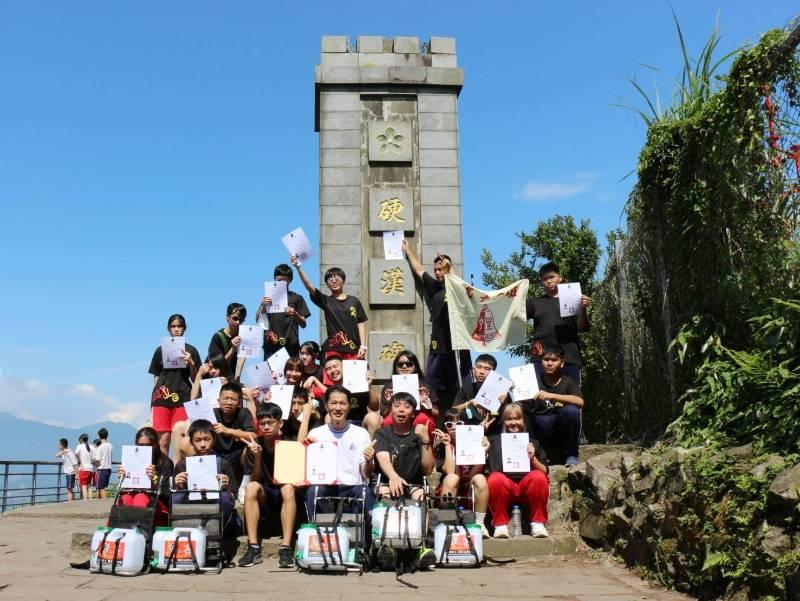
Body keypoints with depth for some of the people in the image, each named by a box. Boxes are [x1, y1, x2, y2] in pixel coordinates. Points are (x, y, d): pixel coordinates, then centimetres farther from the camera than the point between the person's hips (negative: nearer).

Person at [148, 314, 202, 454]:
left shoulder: (191, 351, 9)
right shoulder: (160, 350, 12)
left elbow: (195, 379, 8)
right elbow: (156, 378, 14)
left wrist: (191, 363, -10)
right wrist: (152, 403, 9)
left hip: (183, 399, -1)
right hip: (162, 399, 1)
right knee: (163, 440, -5)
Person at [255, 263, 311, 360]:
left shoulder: (296, 298, 9)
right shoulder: (269, 297, 12)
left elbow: (303, 324, 7)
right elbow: (257, 320, 7)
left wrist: (295, 314, -12)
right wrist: (263, 306, -10)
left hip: (290, 346, -1)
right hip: (271, 345, 1)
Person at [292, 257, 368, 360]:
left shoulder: (354, 301, 11)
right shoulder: (326, 301, 8)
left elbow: (360, 324, 10)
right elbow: (309, 286, -4)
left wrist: (363, 345, 0)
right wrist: (298, 267, -16)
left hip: (353, 349, 1)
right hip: (333, 349, -1)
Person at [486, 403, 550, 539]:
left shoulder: (532, 441, 23)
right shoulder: (494, 440, 19)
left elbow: (544, 471, 13)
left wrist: (533, 458, -3)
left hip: (527, 487, 1)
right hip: (505, 487, -1)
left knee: (539, 477, -30)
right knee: (495, 478, -34)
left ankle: (537, 523, -16)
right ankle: (500, 524, -18)